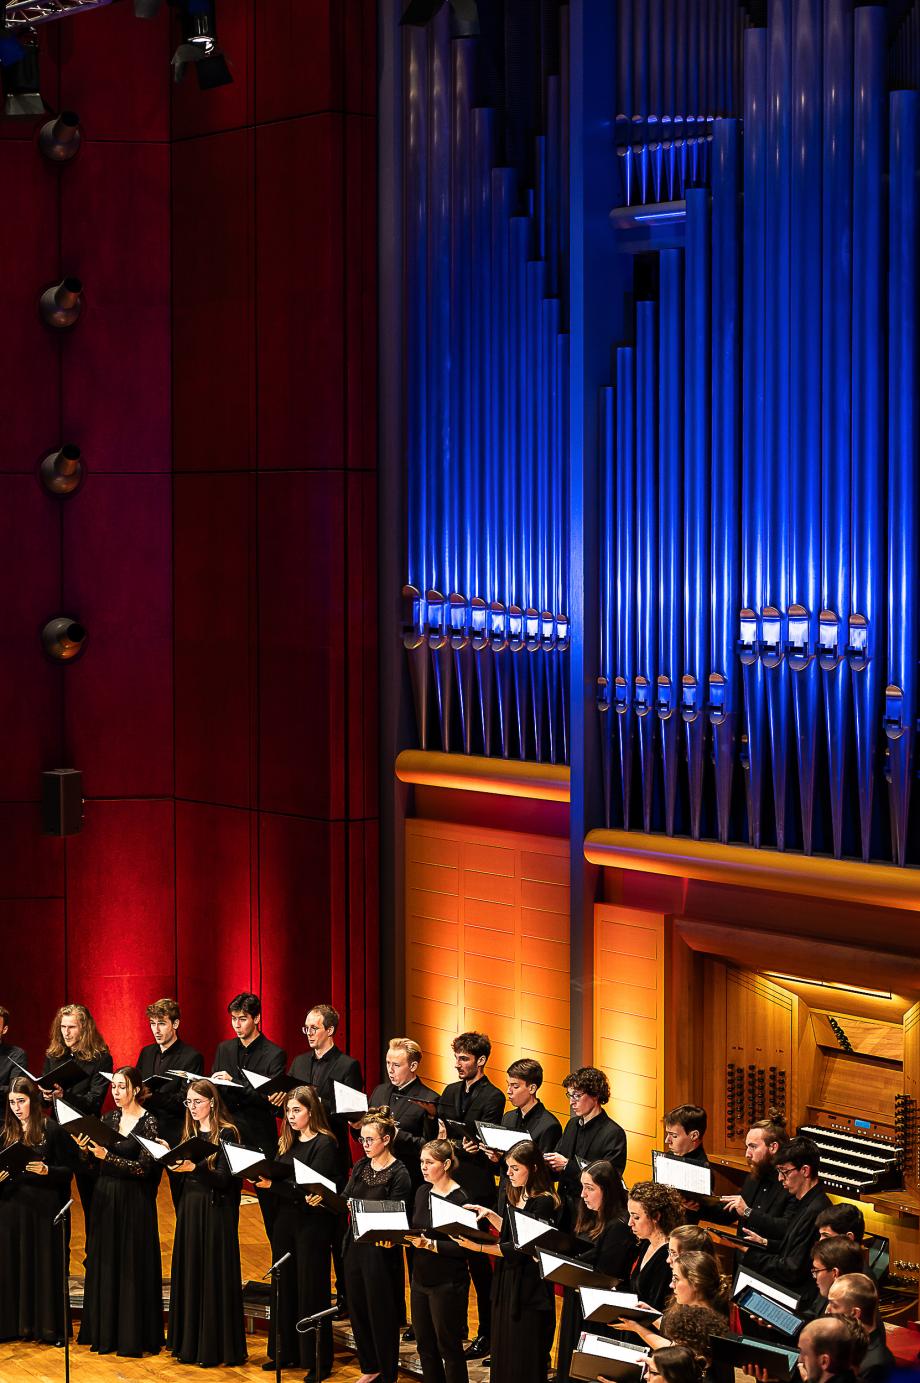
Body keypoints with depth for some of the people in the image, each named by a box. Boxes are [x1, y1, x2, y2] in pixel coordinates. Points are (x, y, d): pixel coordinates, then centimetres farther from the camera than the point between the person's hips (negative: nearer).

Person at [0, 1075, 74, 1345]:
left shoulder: (51, 1129, -3)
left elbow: (68, 1171, -2)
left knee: (45, 1263, 1)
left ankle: (49, 1327, 8)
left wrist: (47, 1170, -19)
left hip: (43, 1207, -4)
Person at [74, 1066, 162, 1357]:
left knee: (132, 1266, -2)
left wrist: (107, 1156, -24)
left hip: (134, 1202, -6)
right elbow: (98, 1165, 10)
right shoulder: (108, 1119, 9)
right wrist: (86, 1150, -9)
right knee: (104, 1264, 8)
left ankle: (134, 1336, 5)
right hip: (105, 1198, 6)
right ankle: (106, 1333, 15)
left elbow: (144, 1168, -16)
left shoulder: (148, 1123, -9)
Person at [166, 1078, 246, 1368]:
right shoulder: (189, 1132, 13)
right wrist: (173, 1163, -8)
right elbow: (181, 1178, 12)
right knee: (188, 1275, 9)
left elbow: (224, 1179, -15)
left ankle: (216, 1347, 1)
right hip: (189, 1210, 7)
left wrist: (194, 1168, -28)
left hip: (215, 1212, -7)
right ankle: (189, 1344, 17)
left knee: (213, 1276, -4)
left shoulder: (226, 1134, -8)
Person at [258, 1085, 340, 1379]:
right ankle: (286, 1352, 22)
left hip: (312, 1224, -7)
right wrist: (260, 1177, -9)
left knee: (311, 1290, -1)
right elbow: (276, 1177, 11)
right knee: (285, 1287, 12)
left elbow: (310, 1187, -18)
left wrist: (272, 1184, -23)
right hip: (285, 1222, 7)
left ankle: (318, 1361, 6)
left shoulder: (324, 1144, -10)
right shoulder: (287, 1143, 13)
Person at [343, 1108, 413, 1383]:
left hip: (381, 1250, -7)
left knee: (381, 1314, 2)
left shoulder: (398, 1174, -12)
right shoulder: (360, 1166, 8)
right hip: (356, 1245, 7)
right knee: (358, 1309, 15)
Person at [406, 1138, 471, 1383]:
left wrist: (431, 1245, -26)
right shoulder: (422, 1192, 7)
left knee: (449, 1347, 3)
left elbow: (463, 1246, -18)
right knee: (425, 1345, 15)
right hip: (421, 1278, 7)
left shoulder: (460, 1198, -16)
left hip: (448, 1284, -7)